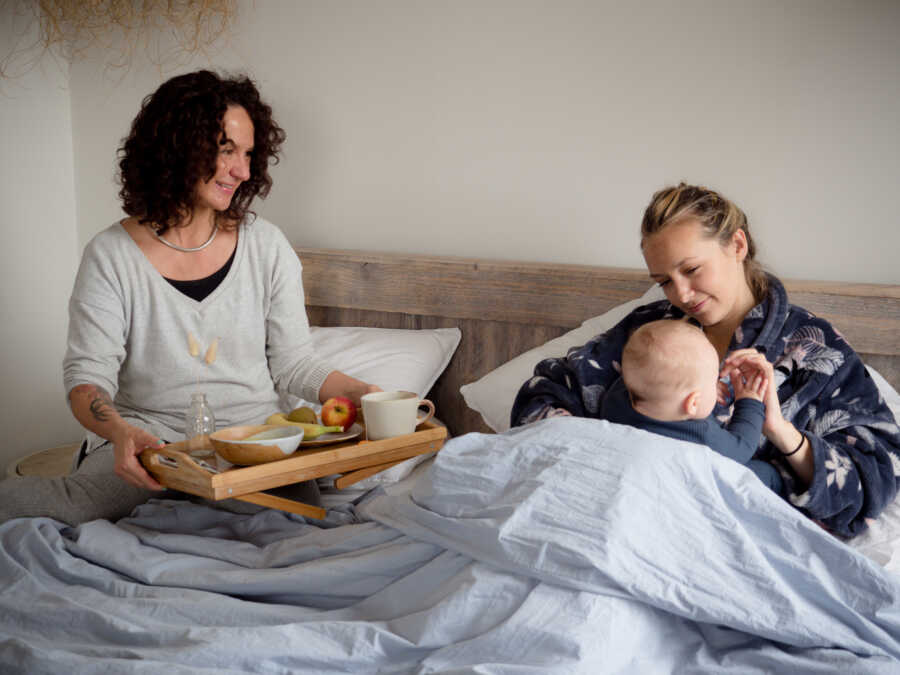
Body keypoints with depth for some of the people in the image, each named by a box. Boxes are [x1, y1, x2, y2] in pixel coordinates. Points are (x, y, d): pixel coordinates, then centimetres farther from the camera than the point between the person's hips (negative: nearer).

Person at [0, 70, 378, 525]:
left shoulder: (267, 247, 4)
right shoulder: (111, 256, -2)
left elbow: (293, 362, 6)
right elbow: (87, 376, -7)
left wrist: (358, 392, -12)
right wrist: (120, 431, -29)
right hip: (149, 438, -4)